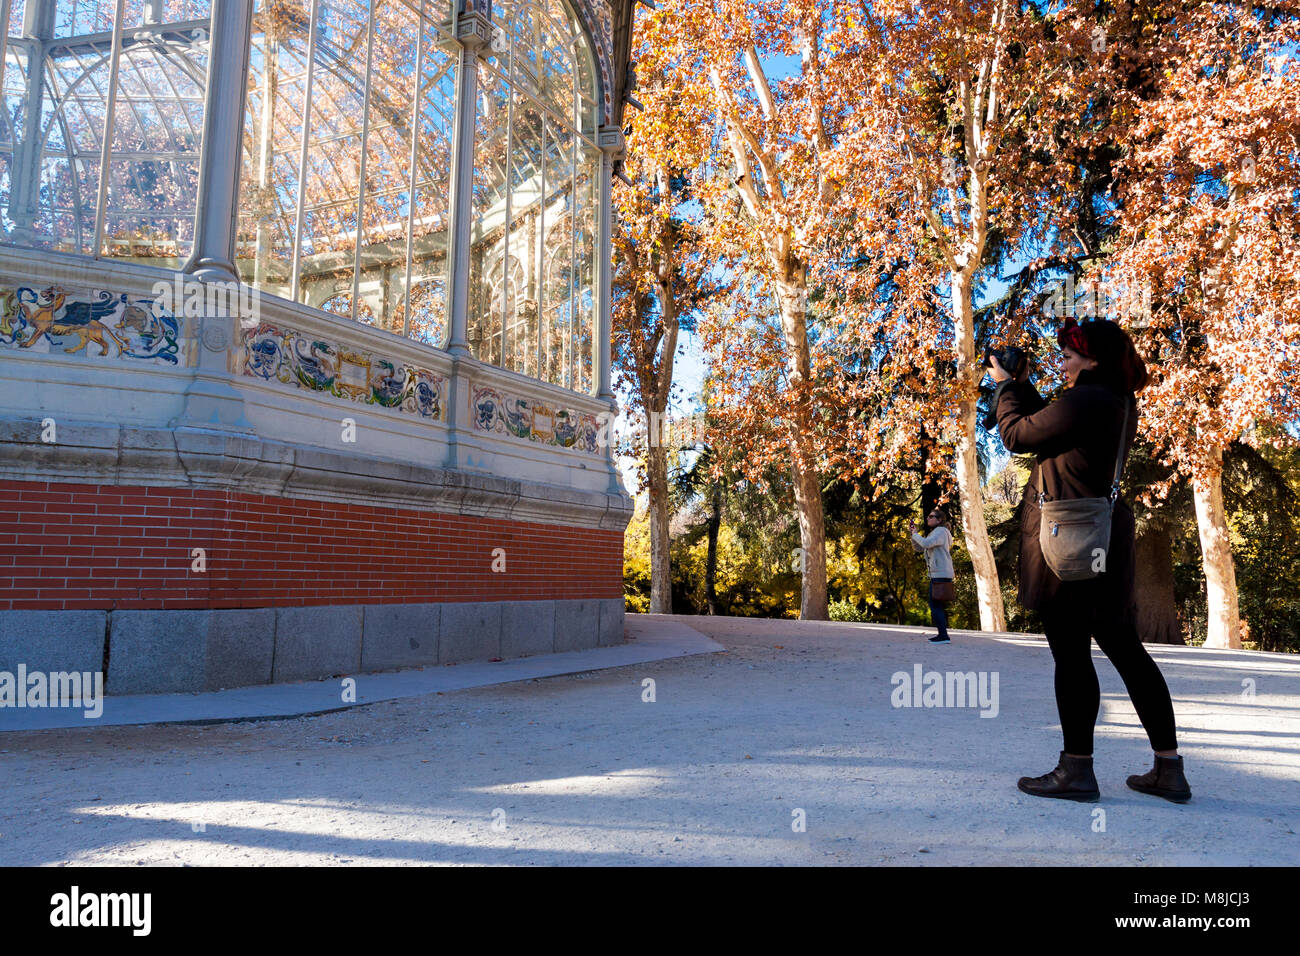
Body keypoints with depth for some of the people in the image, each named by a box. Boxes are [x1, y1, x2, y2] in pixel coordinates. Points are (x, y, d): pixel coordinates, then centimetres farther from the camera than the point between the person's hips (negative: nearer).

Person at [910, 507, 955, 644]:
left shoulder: (941, 531, -9)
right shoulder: (934, 533, 22)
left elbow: (926, 543, -25)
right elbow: (918, 547, 20)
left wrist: (915, 534, -9)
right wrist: (913, 532, 8)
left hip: (941, 574, -10)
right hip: (936, 574, 10)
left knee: (935, 605, -13)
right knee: (936, 605, 13)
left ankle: (944, 636, -16)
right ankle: (942, 634, 19)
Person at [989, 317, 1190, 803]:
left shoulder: (1084, 401, -17)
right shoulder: (1120, 402, 13)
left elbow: (1016, 435, -8)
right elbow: (1051, 425, 22)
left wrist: (1005, 386, 7)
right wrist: (1022, 385, 18)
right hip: (1108, 537, 10)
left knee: (1070, 653, -2)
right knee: (1126, 648, 12)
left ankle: (1077, 770, 5)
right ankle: (1169, 768, 18)